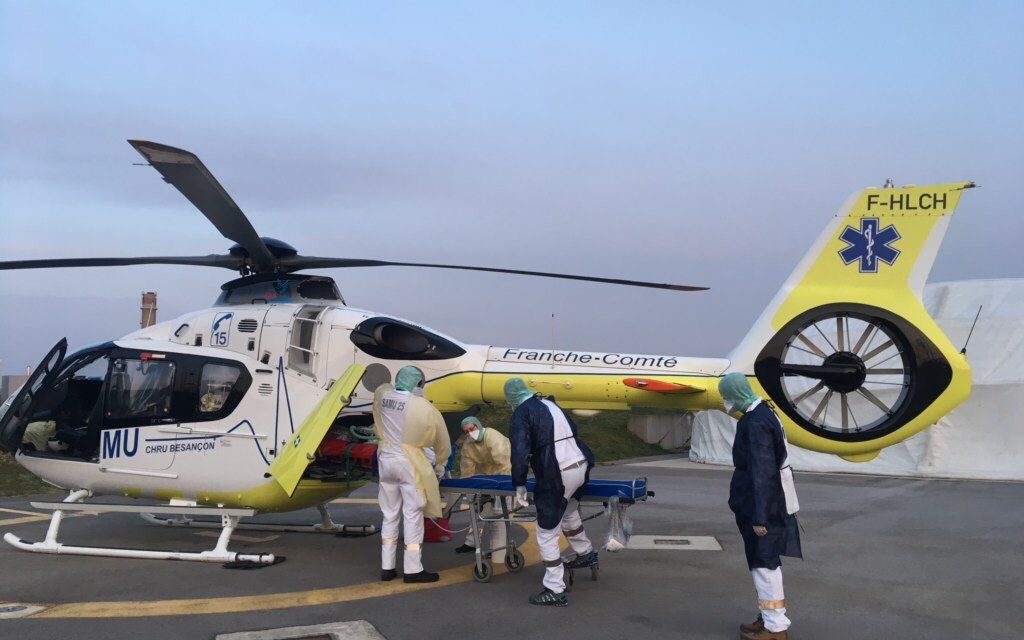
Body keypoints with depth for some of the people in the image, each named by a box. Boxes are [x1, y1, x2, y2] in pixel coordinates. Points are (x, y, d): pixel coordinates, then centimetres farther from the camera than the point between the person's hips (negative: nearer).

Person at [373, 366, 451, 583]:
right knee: (413, 515, 1)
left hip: (385, 459, 5)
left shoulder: (381, 395, -1)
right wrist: (441, 464, 16)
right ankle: (413, 569, 3)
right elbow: (442, 438, 1)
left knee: (390, 514, 13)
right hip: (409, 462, -5)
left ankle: (387, 567, 17)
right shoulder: (423, 406, -11)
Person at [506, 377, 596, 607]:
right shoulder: (549, 404, 19)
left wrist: (519, 485, -7)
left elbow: (520, 452, -12)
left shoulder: (521, 413, -3)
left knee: (547, 533, 1)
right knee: (567, 509, 35)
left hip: (558, 476, -8)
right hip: (580, 465, 8)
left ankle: (555, 591, 3)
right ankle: (586, 554, 49)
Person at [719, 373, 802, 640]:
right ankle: (772, 617, 29)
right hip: (771, 503, 10)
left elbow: (762, 473, -24)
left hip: (761, 506, -10)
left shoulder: (756, 424, -22)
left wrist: (759, 516, -23)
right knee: (766, 563, 18)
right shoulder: (763, 413, 9)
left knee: (764, 564, -1)